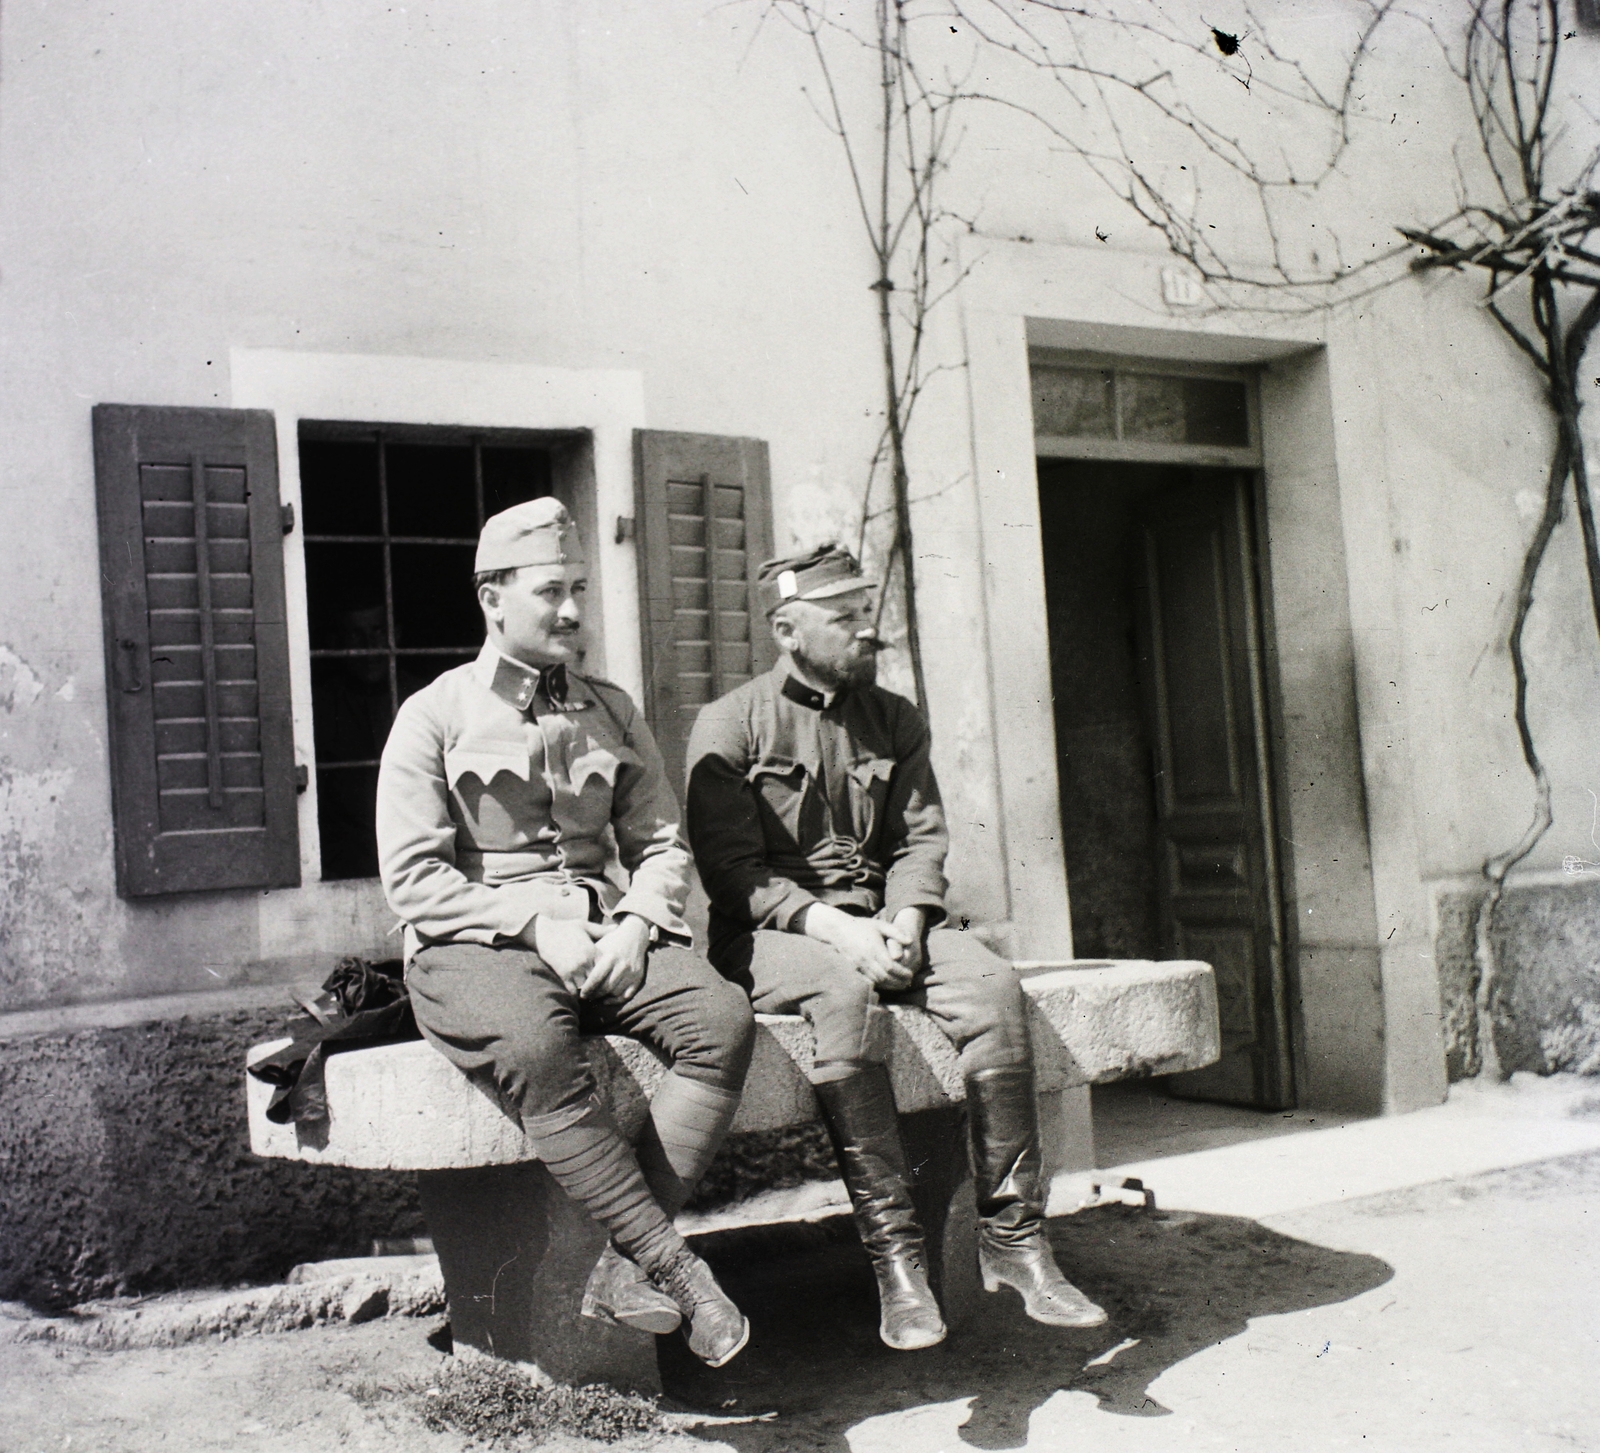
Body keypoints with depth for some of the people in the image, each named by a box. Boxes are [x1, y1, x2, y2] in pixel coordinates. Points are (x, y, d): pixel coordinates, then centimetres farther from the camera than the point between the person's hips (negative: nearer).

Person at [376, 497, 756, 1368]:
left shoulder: (609, 712, 17)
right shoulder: (434, 717, 3)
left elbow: (661, 842, 14)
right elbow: (413, 879, -4)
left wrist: (635, 922, -7)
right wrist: (538, 925, -15)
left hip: (604, 933, 4)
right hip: (476, 942, -4)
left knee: (724, 1019, -25)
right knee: (535, 1051, -38)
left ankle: (627, 1265, -23)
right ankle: (673, 1266, -28)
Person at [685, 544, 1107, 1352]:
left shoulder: (894, 721, 15)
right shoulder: (729, 725, -1)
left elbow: (921, 838, 11)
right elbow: (732, 870, -8)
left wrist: (906, 918, -11)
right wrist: (833, 928, -21)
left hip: (881, 925, 5)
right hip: (771, 932, -4)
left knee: (993, 985, -24)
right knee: (846, 991, -38)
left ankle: (1012, 1236, -18)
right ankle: (893, 1254, -34)